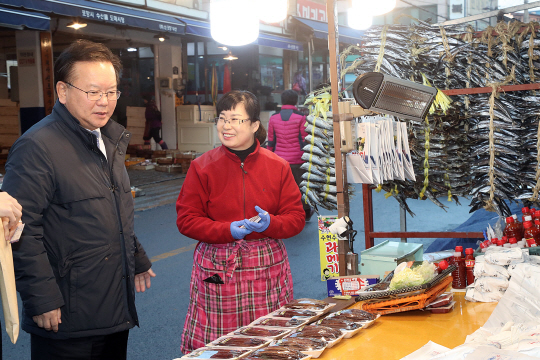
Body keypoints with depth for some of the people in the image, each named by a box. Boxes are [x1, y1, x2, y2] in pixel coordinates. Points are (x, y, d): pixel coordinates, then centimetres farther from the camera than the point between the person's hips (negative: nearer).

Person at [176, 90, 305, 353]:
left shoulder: (277, 167, 5)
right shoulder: (202, 167, 0)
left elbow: (296, 218, 6)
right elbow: (186, 220, -2)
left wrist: (269, 223, -15)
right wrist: (228, 230, -16)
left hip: (268, 267, 2)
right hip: (217, 268, -1)